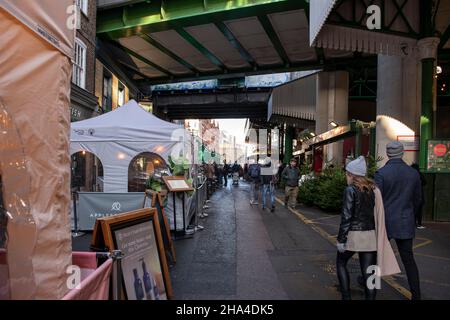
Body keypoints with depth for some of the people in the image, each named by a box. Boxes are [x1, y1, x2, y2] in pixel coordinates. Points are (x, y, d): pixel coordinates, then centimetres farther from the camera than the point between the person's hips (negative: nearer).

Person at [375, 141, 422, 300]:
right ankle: (416, 294, 14)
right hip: (405, 224, 4)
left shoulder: (381, 173, -13)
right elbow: (417, 199, 10)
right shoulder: (414, 173, 1)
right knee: (408, 259, 11)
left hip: (385, 222, -3)